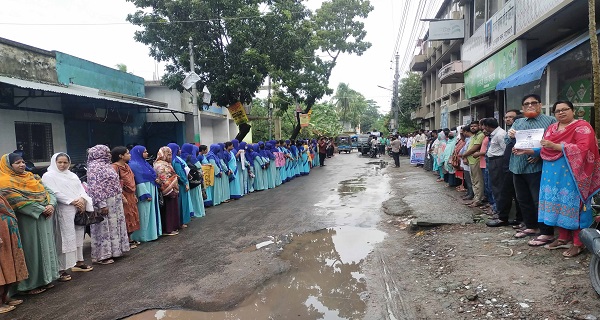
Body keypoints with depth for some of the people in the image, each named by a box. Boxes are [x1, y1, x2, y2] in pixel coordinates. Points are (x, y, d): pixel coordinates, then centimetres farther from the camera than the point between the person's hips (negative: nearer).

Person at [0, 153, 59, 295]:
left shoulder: (31, 177, 14)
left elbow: (49, 192, 9)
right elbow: (20, 202, -18)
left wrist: (51, 205, -10)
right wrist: (42, 209, -19)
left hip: (44, 220, 7)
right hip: (28, 221, -7)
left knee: (46, 247, 12)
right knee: (32, 250, 0)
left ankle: (45, 278, 24)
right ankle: (31, 283, 14)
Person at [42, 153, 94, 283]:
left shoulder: (72, 175, 19)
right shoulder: (49, 176, 0)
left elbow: (81, 189, 12)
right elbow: (55, 193, -10)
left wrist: (82, 200, -9)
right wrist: (73, 202, -15)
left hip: (79, 209, 6)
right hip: (63, 211, -6)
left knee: (79, 235, 11)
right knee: (64, 238, -8)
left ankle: (78, 262, 21)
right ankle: (61, 269, -5)